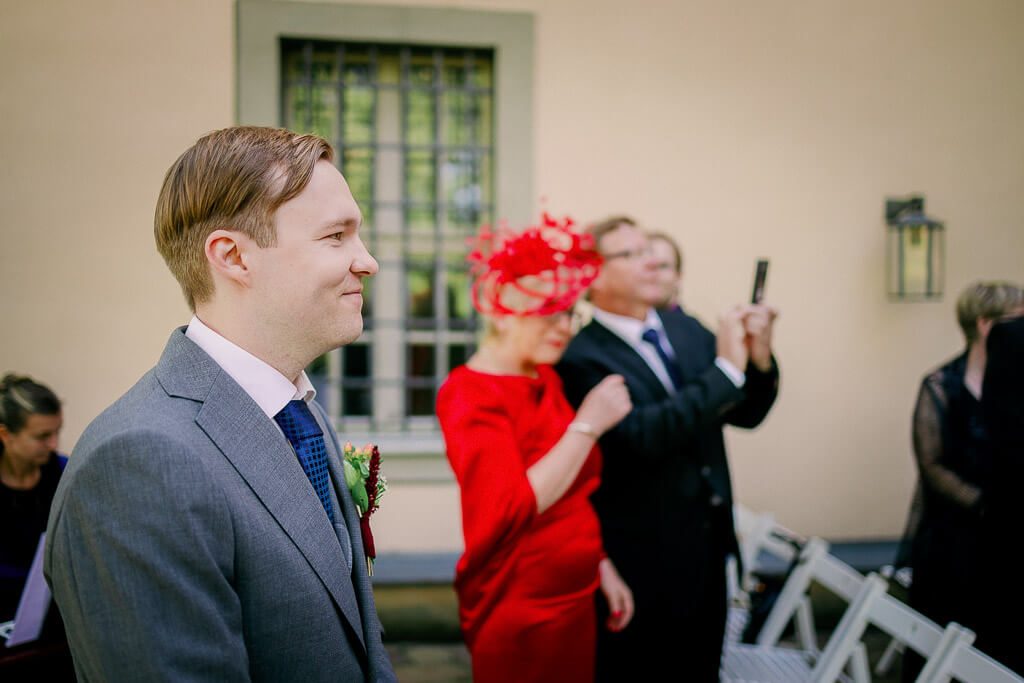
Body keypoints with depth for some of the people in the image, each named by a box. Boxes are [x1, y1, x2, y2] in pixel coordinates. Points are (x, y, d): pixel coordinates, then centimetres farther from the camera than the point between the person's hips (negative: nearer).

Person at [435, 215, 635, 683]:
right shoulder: (471, 394, -18)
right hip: (517, 611, -7)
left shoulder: (546, 380, 7)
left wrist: (601, 567, 14)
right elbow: (513, 509, -29)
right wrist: (587, 425, -24)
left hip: (574, 597, 8)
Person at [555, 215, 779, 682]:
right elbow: (640, 435, -30)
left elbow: (745, 413, 8)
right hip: (641, 564, -6)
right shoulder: (581, 357, -17)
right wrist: (726, 368, -26)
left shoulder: (684, 328, 4)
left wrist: (760, 360, -12)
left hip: (706, 548, 7)